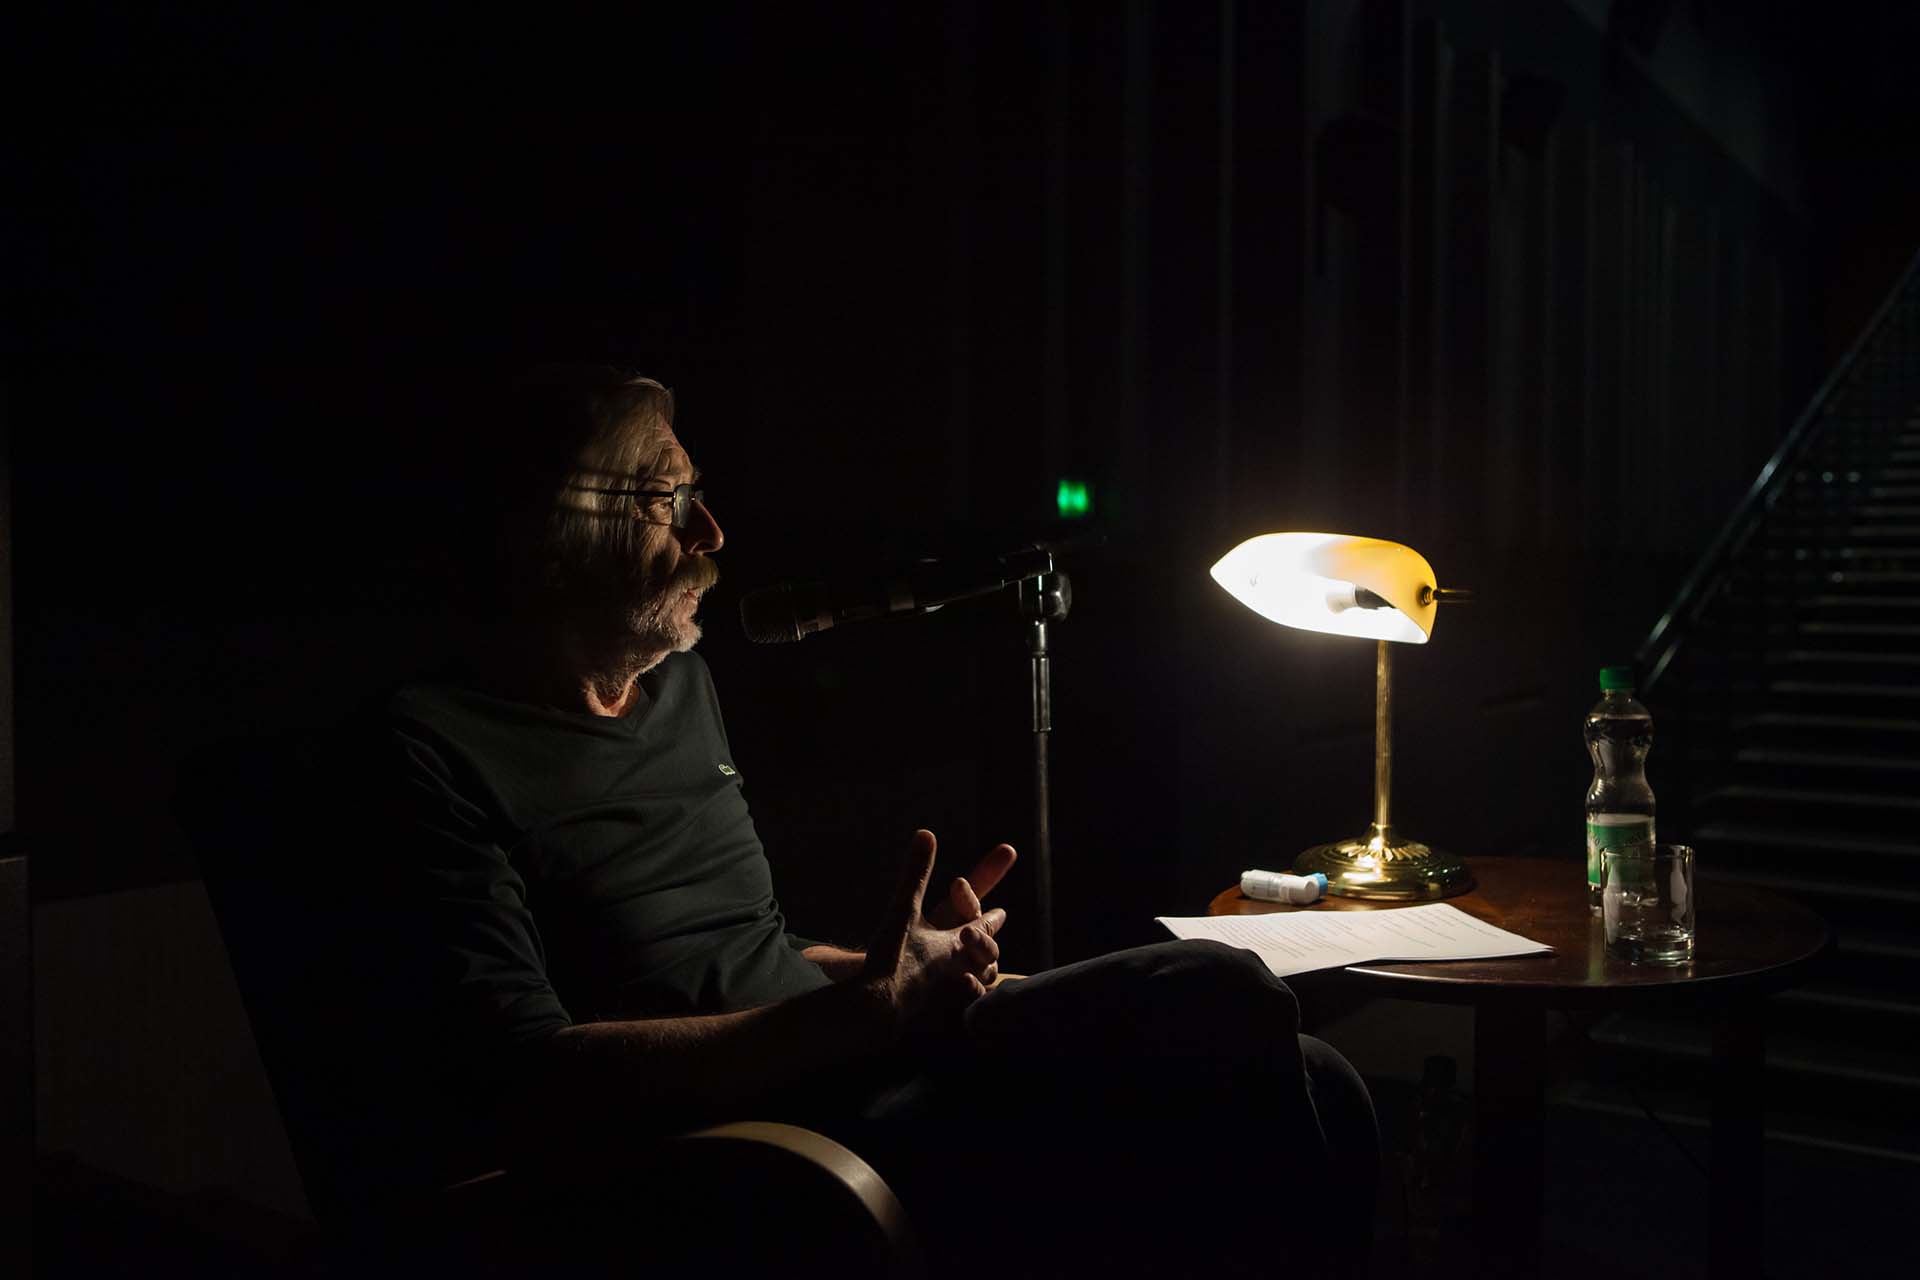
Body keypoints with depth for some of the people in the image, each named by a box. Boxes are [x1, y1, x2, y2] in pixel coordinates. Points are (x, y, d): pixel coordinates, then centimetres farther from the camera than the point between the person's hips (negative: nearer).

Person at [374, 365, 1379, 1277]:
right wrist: (863, 1013, -19)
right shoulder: (431, 750, -9)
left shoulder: (681, 682, 18)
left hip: (860, 1058, 8)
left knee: (1219, 994, -12)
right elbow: (524, 1093, -18)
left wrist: (895, 971, 3)